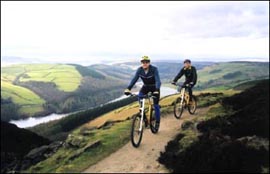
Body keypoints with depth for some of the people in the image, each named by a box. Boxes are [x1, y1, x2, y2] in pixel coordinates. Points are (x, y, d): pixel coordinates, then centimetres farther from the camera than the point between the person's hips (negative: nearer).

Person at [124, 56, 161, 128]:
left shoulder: (154, 69, -27)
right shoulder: (139, 70, -17)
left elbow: (157, 80, -35)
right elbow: (134, 79, -23)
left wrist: (157, 90, -52)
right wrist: (128, 88, -38)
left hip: (154, 87, -3)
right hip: (145, 86, 3)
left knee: (156, 105, -5)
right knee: (139, 97, -26)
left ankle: (157, 122, 14)